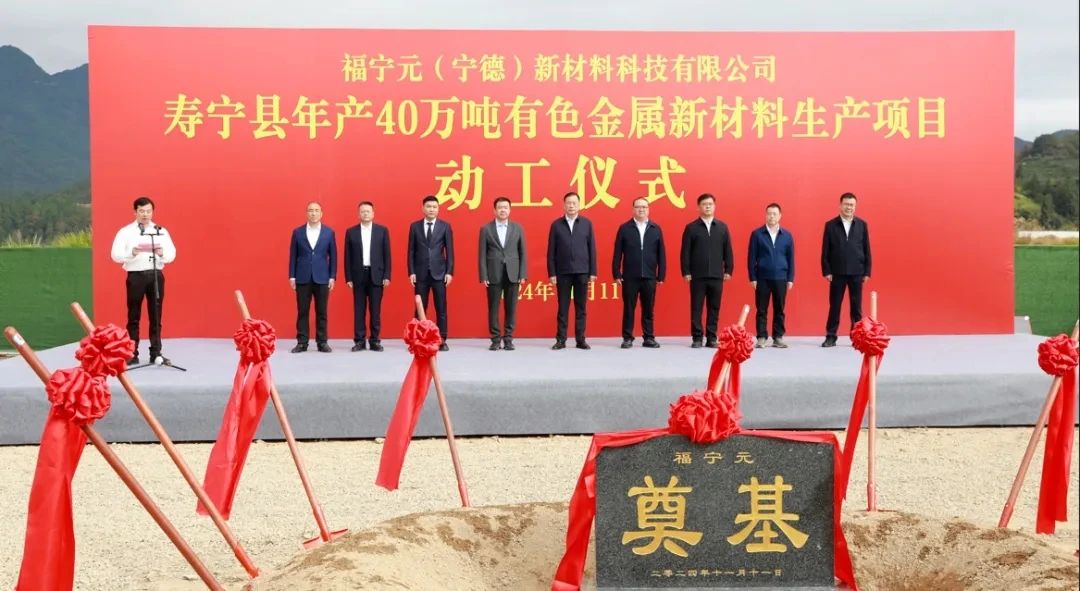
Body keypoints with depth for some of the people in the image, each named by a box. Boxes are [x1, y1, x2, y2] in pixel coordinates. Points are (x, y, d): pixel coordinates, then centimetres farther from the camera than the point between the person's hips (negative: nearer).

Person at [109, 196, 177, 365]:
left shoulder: (161, 232, 10)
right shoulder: (126, 231, 3)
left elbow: (172, 254, 3)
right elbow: (116, 255, -6)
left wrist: (162, 253, -19)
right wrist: (132, 253, -24)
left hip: (156, 275, 2)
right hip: (136, 276, -2)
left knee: (156, 316, 6)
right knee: (134, 317, 3)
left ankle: (156, 353, 12)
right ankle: (132, 355, 8)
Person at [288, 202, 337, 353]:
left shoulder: (329, 232, 4)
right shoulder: (297, 232, 4)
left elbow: (333, 256, 4)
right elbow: (293, 255, 5)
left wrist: (332, 277, -2)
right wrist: (292, 276, -1)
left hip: (322, 278, 0)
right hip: (302, 278, 0)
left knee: (321, 312, 4)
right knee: (302, 312, 3)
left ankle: (322, 342, 9)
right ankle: (302, 342, 8)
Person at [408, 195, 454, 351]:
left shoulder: (445, 226, 4)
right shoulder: (415, 226, 6)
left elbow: (449, 251, 2)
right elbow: (411, 251, 5)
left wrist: (449, 272, -6)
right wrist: (411, 272, -2)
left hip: (439, 273, 0)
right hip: (420, 273, 1)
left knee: (441, 308, 1)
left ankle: (442, 340, 5)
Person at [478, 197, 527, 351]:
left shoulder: (517, 228, 7)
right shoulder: (486, 229, 3)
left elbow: (522, 252, 7)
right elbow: (482, 254, 1)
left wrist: (523, 274, 0)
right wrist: (483, 276, -5)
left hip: (512, 274, 1)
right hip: (493, 274, -1)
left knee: (511, 308, 3)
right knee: (493, 308, 1)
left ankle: (508, 339, 11)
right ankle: (496, 339, 9)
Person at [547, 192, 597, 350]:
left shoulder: (587, 223, 5)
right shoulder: (556, 224, 3)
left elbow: (592, 249, 4)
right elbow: (551, 251, 2)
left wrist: (593, 272, -1)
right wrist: (551, 273, -3)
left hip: (582, 272, 1)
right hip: (563, 272, -1)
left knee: (580, 307, 4)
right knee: (563, 307, 3)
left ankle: (580, 339, 9)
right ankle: (561, 340, 7)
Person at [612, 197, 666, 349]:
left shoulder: (656, 229, 7)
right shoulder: (624, 228, 2)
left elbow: (661, 254, 6)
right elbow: (618, 253, 1)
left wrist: (661, 275, 2)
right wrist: (617, 273, -4)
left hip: (649, 277, 1)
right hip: (630, 276, -1)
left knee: (648, 309, 7)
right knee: (628, 309, 3)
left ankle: (649, 338, 14)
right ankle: (628, 338, 10)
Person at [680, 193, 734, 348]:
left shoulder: (722, 227, 8)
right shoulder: (691, 227, 1)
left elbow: (728, 251, 8)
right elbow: (685, 252, -1)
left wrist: (728, 270, 2)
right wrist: (686, 272, -6)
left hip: (717, 275, 2)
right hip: (697, 276, -2)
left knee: (714, 308, 5)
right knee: (696, 308, 1)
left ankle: (712, 338, 11)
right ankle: (697, 338, 7)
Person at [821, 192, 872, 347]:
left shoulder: (862, 225, 5)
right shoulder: (830, 225, 1)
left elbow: (866, 250, 5)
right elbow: (825, 251, 0)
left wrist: (867, 272, 1)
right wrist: (826, 271, -5)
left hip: (857, 273, 1)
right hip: (837, 273, -1)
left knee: (856, 307, 5)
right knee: (834, 306, 4)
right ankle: (831, 337, 9)